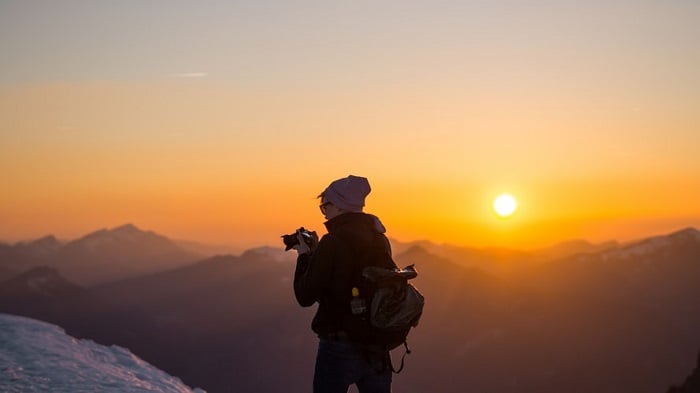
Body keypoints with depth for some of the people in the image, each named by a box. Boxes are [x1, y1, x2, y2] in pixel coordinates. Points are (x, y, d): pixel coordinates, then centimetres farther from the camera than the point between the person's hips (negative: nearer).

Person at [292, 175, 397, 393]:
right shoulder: (380, 240, 6)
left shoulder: (333, 242, -15)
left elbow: (305, 297, -11)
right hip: (377, 347, 6)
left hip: (340, 347, -6)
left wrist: (304, 257, 3)